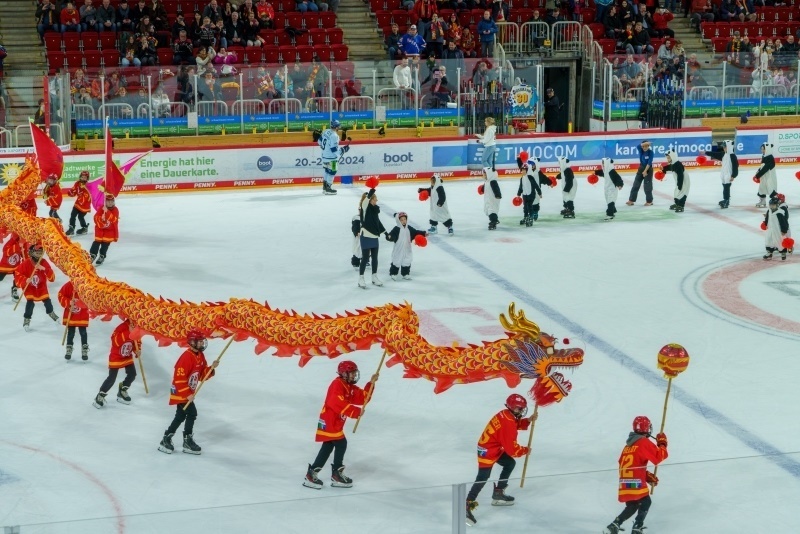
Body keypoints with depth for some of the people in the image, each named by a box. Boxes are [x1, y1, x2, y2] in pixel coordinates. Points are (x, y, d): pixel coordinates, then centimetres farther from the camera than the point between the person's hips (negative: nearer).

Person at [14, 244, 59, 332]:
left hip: (41, 287, 4)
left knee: (47, 301, 10)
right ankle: (26, 320, -3)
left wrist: (45, 269, -33)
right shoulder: (26, 264, -22)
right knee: (30, 303, -20)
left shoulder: (44, 263, -13)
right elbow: (17, 275, -17)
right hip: (29, 287, -4)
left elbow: (52, 278, -16)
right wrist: (25, 280, -35)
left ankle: (50, 312, 43)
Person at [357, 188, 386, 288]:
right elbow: (367, 198, -31)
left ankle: (374, 277, 29)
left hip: (374, 236, 7)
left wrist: (385, 232, 19)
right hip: (366, 236, -7)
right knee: (365, 258, -2)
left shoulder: (376, 208, 8)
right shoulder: (365, 207, -11)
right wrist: (372, 189, -40)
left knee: (375, 258, 16)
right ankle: (361, 279, 10)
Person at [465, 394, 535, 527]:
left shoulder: (507, 415, 1)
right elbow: (511, 448, -23)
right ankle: (467, 506, -23)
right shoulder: (508, 423, -27)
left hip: (496, 448, 10)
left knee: (510, 463, 23)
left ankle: (498, 493, 30)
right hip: (487, 450, -10)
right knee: (483, 478, -17)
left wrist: (528, 420, 5)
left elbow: (516, 424, 23)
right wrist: (525, 451, -6)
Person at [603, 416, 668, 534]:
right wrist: (662, 443, 5)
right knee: (645, 502, 6)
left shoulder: (629, 444, 21)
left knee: (631, 506, 19)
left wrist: (646, 475, 21)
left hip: (624, 482, 8)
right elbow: (659, 456, -11)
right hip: (636, 482, -8)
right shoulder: (644, 442, -5)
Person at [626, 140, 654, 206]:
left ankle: (649, 201, 11)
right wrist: (644, 144, -44)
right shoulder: (641, 149, -6)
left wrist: (645, 171, -24)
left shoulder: (650, 152, -17)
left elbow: (649, 162, -21)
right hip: (641, 167, 5)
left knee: (647, 186, -2)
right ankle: (631, 200, 11)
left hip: (648, 169, -5)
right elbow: (638, 146, -29)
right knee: (636, 184, 6)